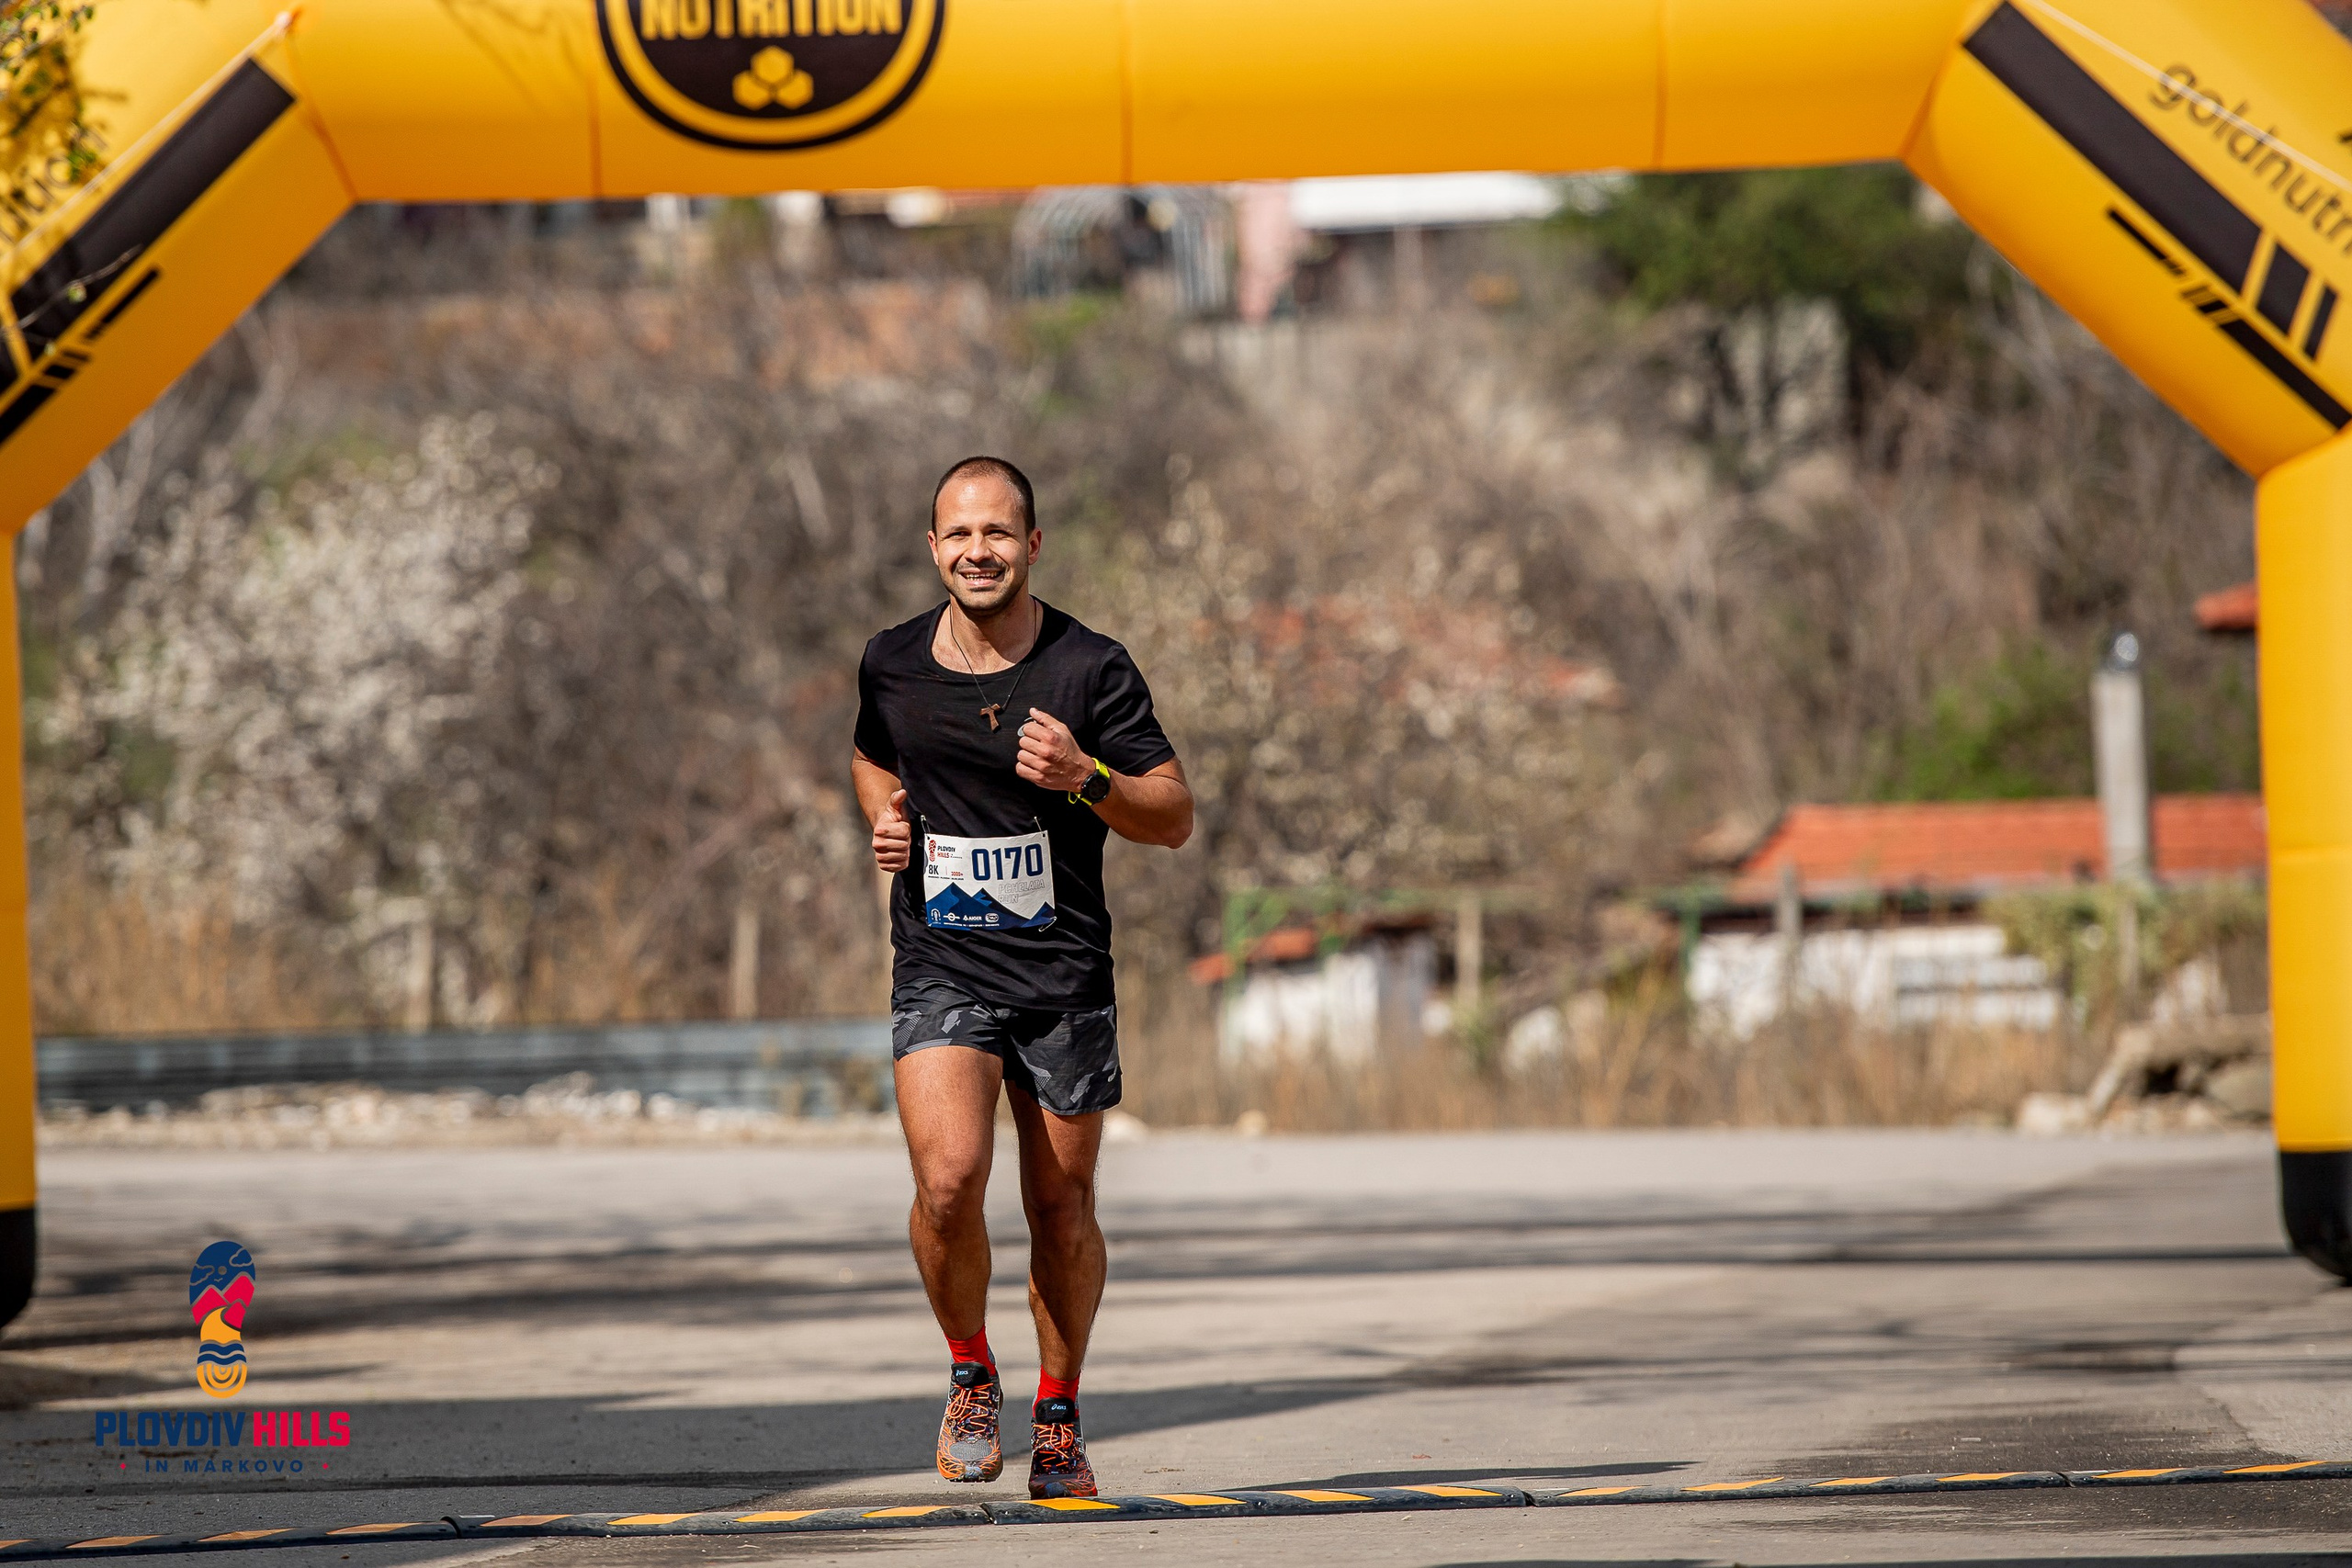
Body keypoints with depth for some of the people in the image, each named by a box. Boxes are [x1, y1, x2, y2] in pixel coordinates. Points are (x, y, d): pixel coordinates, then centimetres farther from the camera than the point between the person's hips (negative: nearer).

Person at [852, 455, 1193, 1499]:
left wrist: (1085, 778, -20)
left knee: (1060, 1208, 5)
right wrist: (884, 814, 4)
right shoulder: (890, 666, 3)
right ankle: (971, 1374, 6)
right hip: (940, 971, 0)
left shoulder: (1092, 669, -5)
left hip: (1064, 973, 0)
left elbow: (1175, 817, -2)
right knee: (949, 1179, -20)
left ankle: (1058, 1416, 26)